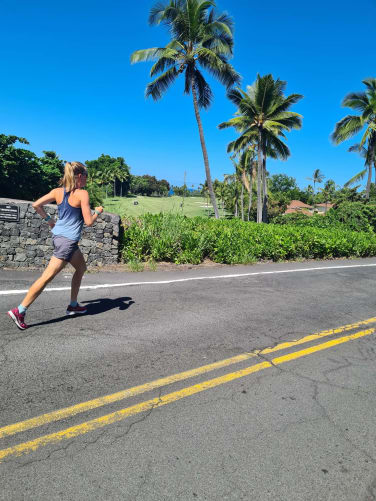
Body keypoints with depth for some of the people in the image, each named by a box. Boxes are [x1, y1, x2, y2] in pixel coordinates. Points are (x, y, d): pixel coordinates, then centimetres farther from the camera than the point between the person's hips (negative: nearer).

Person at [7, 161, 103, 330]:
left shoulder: (57, 191, 4)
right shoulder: (82, 194, -14)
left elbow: (36, 205, 1)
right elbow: (89, 222, -14)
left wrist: (48, 220, 13)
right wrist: (98, 211, 4)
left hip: (58, 235, 8)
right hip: (67, 240, -8)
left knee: (81, 267, 22)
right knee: (47, 277, 1)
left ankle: (73, 305, 30)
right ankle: (19, 311, 2)